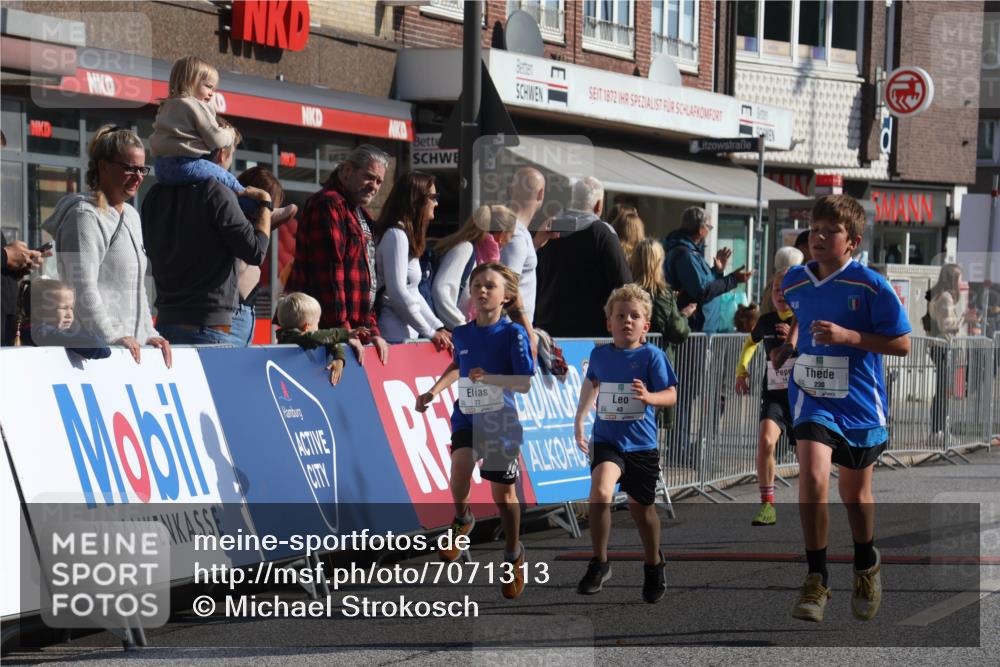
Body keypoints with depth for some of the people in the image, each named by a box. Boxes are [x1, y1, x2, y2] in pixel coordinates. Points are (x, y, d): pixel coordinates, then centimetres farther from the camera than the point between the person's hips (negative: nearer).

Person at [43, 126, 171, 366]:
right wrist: (113, 337, -22)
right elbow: (83, 289, -17)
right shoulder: (85, 216, -8)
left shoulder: (131, 216, 22)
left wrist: (148, 335, 17)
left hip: (132, 347, 9)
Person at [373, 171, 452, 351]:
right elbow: (397, 292, -16)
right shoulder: (396, 235, -10)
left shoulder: (407, 236, 20)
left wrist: (438, 327, 13)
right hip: (396, 336, -9)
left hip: (408, 334, 9)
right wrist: (430, 332, -9)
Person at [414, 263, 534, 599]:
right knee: (460, 467, -25)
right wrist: (434, 390, 14)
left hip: (501, 421, -3)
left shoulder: (513, 333, -11)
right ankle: (462, 519, 6)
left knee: (503, 493, 4)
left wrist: (488, 377, -29)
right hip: (466, 416, 3)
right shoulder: (462, 334, 4)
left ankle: (513, 555, 26)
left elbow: (525, 383, -15)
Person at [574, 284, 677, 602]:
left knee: (641, 508, 13)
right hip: (606, 440, 1)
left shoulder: (652, 355, -7)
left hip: (642, 444, -1)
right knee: (600, 492, -26)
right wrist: (579, 419, 25)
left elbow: (671, 395, -9)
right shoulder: (600, 354, 3)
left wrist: (648, 397, -29)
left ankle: (654, 566, 39)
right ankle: (599, 564, -13)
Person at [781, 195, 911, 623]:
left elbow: (902, 344, -12)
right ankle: (816, 579, -10)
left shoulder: (871, 286, -12)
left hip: (860, 403, -1)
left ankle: (866, 566, 44)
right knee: (812, 479, -21)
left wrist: (848, 336, -22)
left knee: (855, 493, 15)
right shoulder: (793, 283, 2)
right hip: (812, 399, 1)